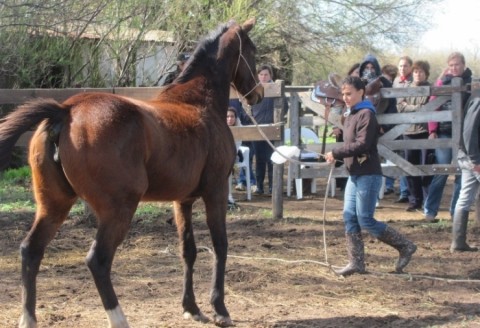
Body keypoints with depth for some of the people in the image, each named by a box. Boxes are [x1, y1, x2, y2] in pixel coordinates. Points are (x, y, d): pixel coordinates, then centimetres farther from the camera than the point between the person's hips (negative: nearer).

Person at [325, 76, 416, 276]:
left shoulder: (366, 115, -13)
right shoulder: (350, 115, 15)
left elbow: (362, 145, -22)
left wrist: (336, 153, -17)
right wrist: (337, 156, 3)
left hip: (368, 175, -9)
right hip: (354, 175, 9)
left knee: (365, 220, -7)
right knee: (349, 217, 3)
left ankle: (405, 246, 5)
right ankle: (356, 262, 6)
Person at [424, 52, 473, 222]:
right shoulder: (442, 82, 4)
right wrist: (432, 131, -9)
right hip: (445, 133, -1)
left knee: (462, 173, 5)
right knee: (441, 172, -3)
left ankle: (457, 211, 12)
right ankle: (430, 210, 1)